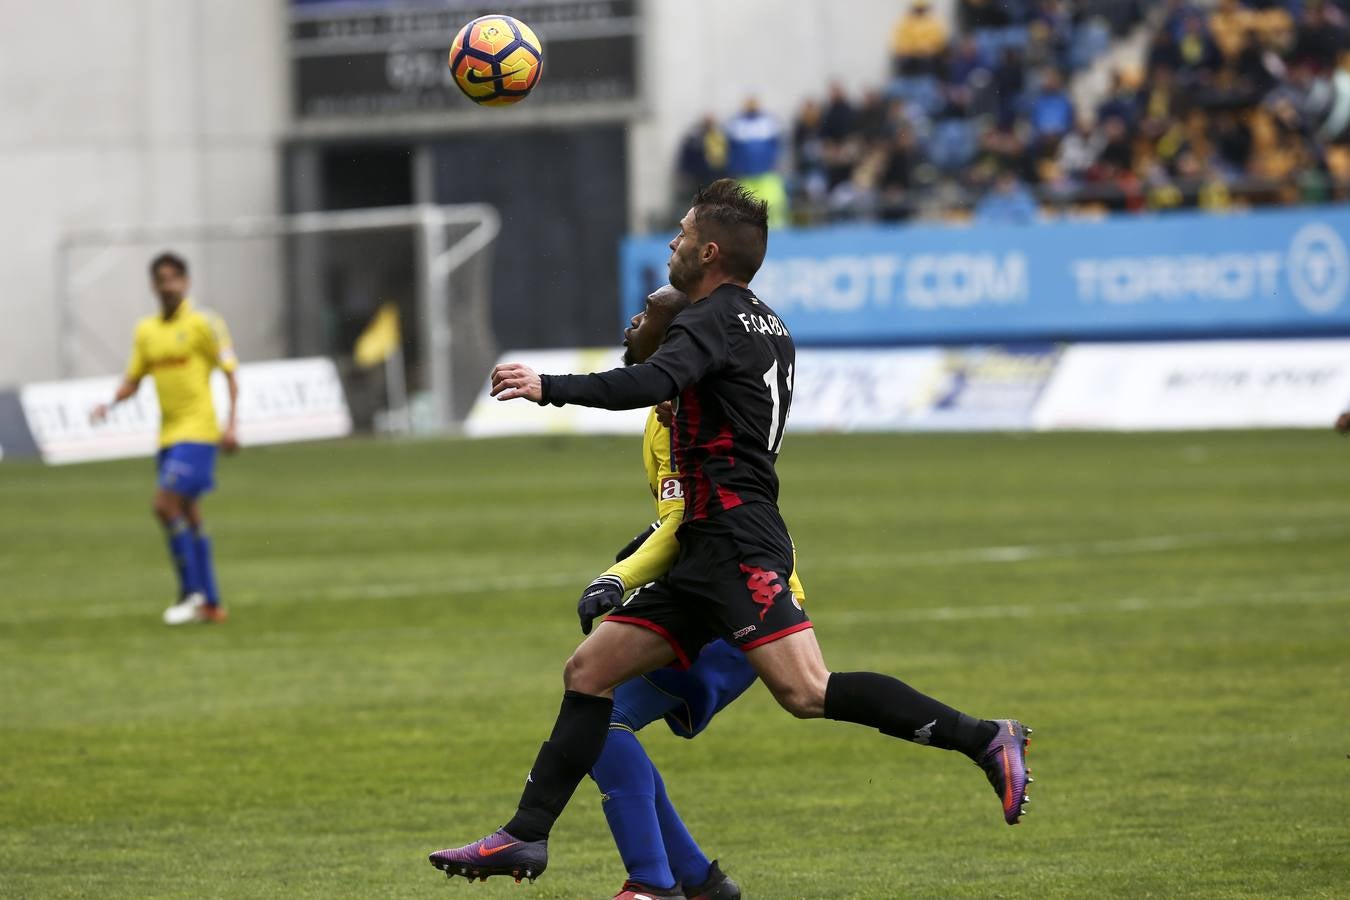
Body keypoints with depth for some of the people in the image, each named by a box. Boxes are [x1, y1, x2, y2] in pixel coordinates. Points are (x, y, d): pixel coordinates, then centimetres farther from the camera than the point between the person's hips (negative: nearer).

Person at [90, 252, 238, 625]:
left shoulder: (203, 323, -6)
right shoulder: (146, 331, 11)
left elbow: (229, 374, -5)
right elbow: (133, 380, 16)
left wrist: (230, 426, -13)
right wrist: (110, 404, -4)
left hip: (197, 430, -7)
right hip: (168, 435, 7)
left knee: (166, 504, -16)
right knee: (187, 517, 8)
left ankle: (191, 591, -8)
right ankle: (210, 604, 14)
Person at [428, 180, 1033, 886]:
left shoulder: (714, 319, -8)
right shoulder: (769, 328, 21)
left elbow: (654, 384, -26)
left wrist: (549, 389, -25)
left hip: (737, 544, -10)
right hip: (709, 553, 10)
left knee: (806, 692, -21)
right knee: (588, 670, 8)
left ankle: (982, 739, -20)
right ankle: (526, 838, 7)